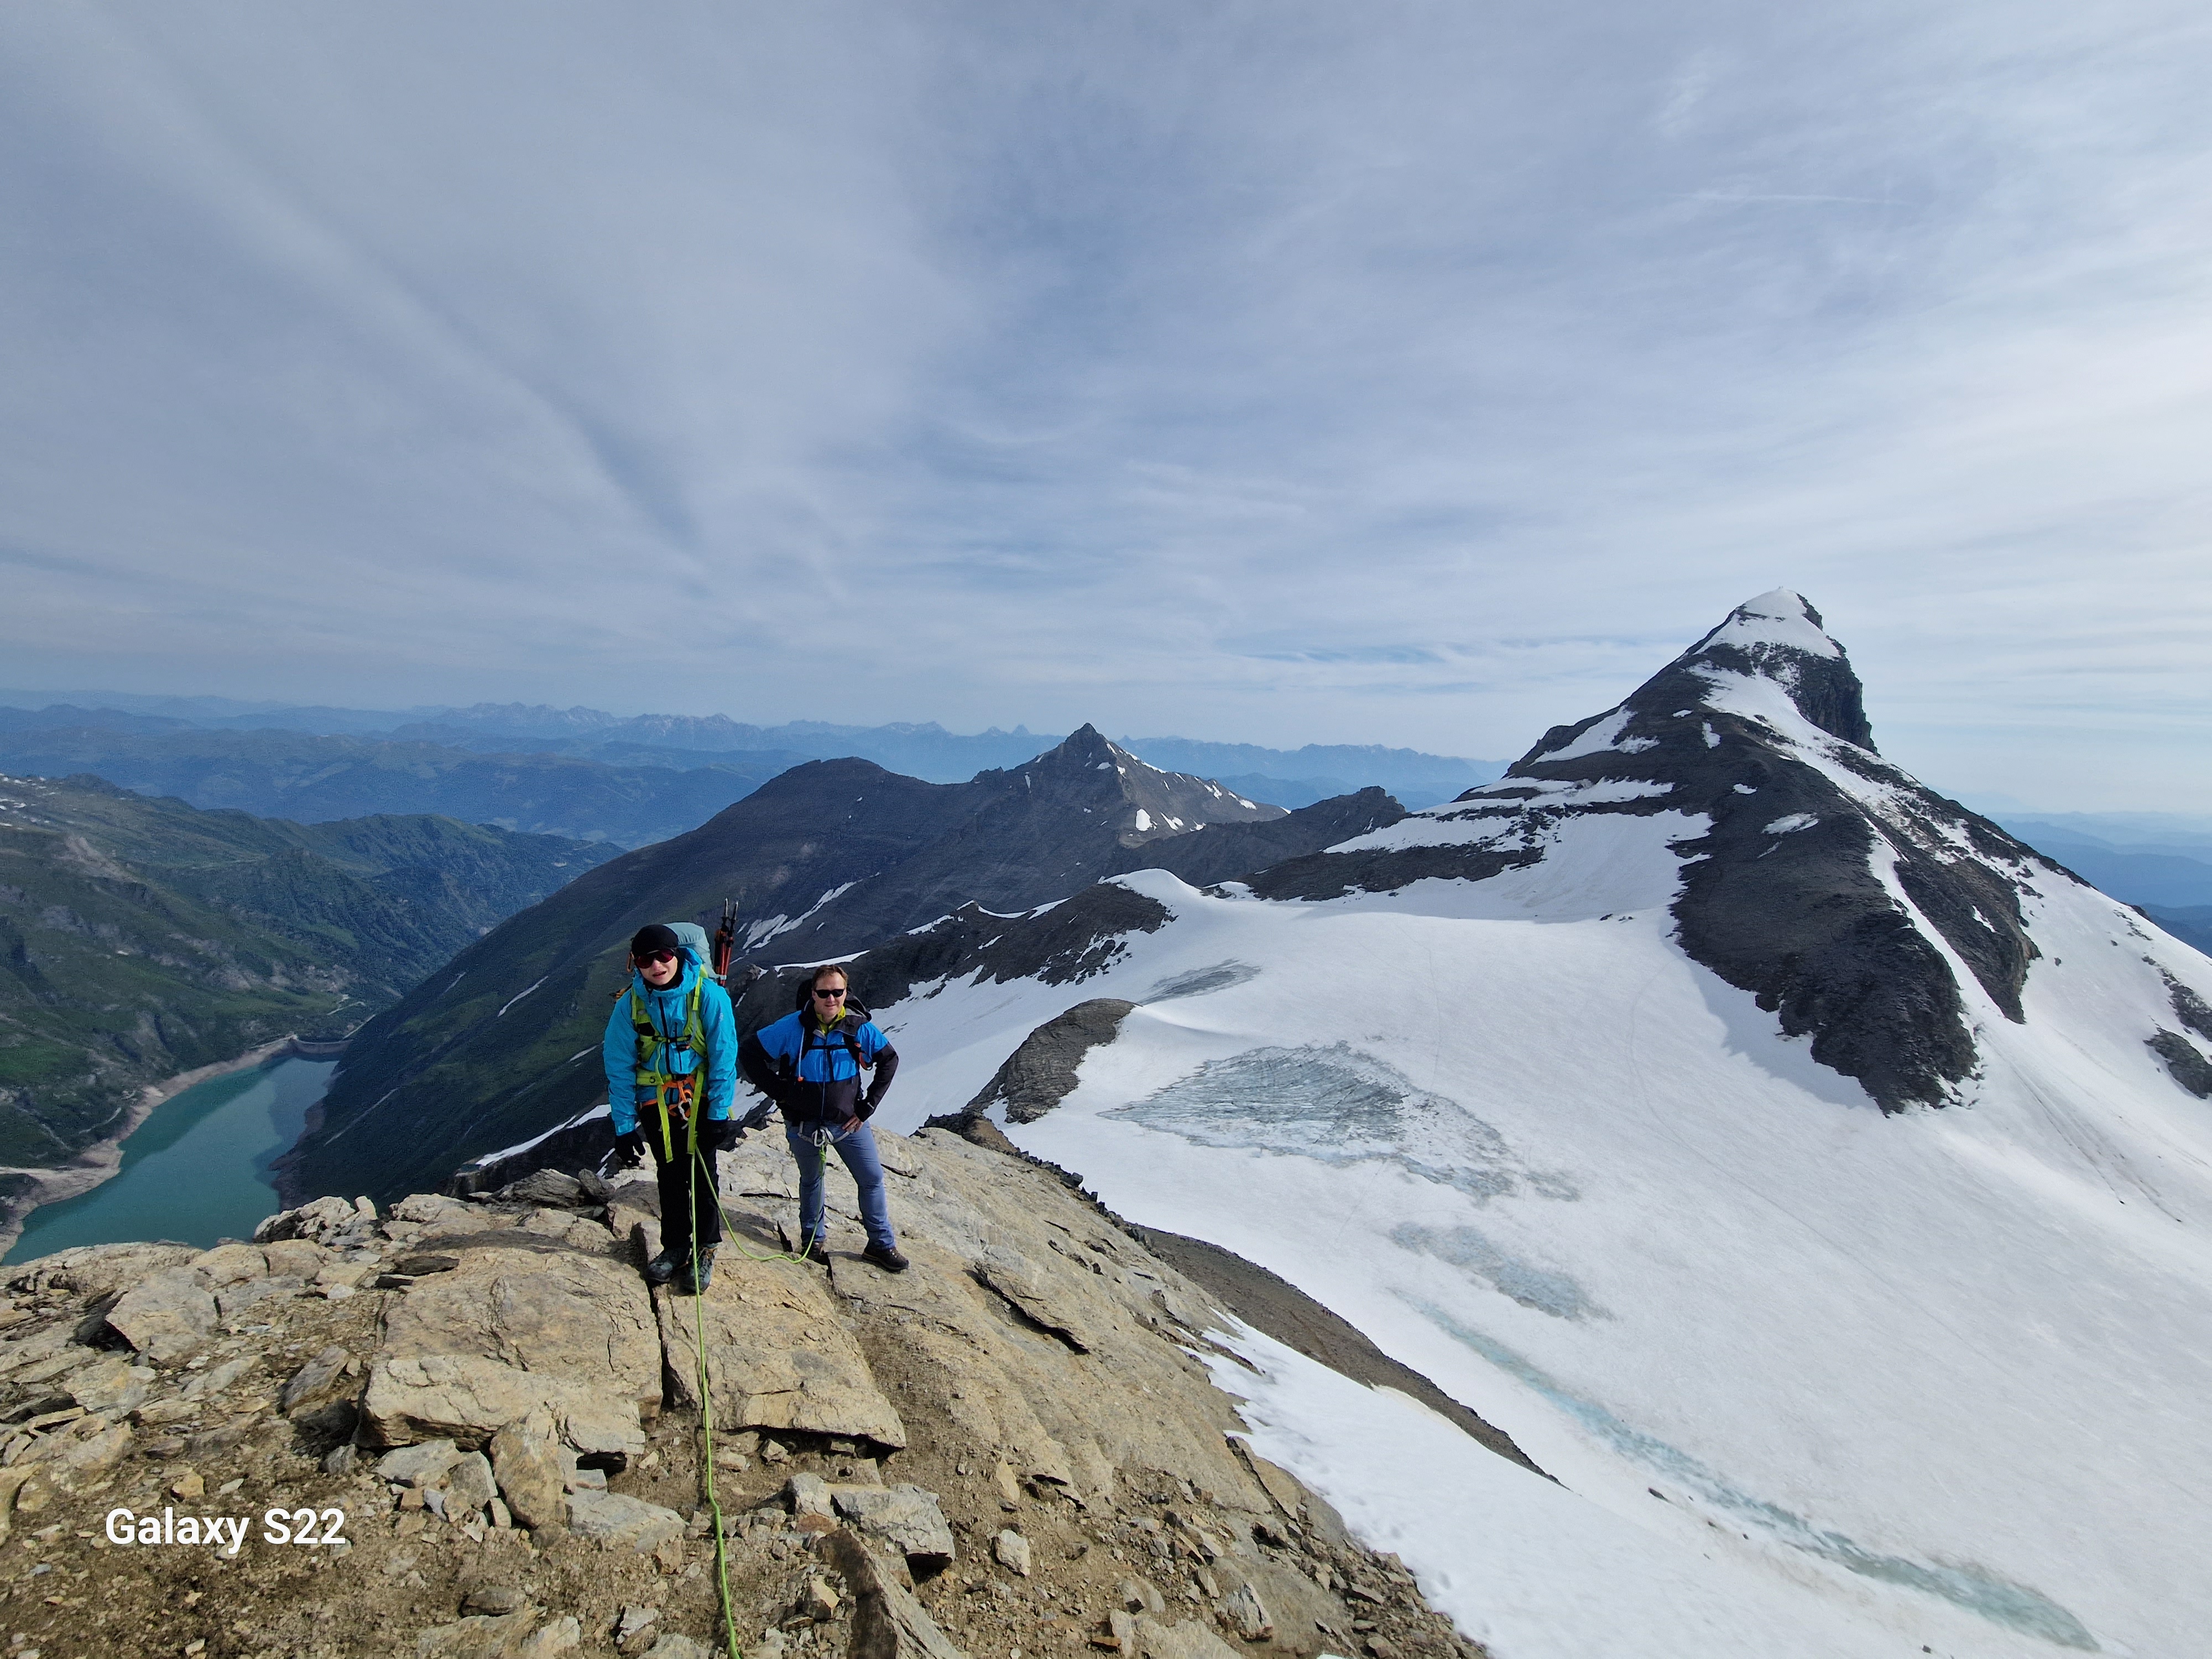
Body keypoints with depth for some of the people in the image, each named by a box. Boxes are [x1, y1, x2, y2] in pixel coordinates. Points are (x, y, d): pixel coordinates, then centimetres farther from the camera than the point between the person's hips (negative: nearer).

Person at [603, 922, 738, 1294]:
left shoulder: (708, 994, -20)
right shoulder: (629, 1004, -12)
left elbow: (724, 1056, -14)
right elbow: (619, 1068, -3)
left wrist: (719, 1114, -14)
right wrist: (624, 1124, -3)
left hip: (701, 1100, -2)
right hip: (656, 1104, 2)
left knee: (701, 1175, 5)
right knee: (669, 1177, 16)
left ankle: (705, 1251, 24)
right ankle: (675, 1246, 34)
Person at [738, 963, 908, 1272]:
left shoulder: (859, 1029, -10)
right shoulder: (792, 1028, -15)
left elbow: (890, 1060, 4)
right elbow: (748, 1052, -6)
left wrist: (868, 1105, -1)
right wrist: (778, 1092, -8)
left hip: (850, 1122, 1)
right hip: (805, 1124, -1)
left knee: (873, 1180, 4)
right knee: (811, 1181, 18)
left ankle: (881, 1244, 19)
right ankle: (812, 1239, 39)